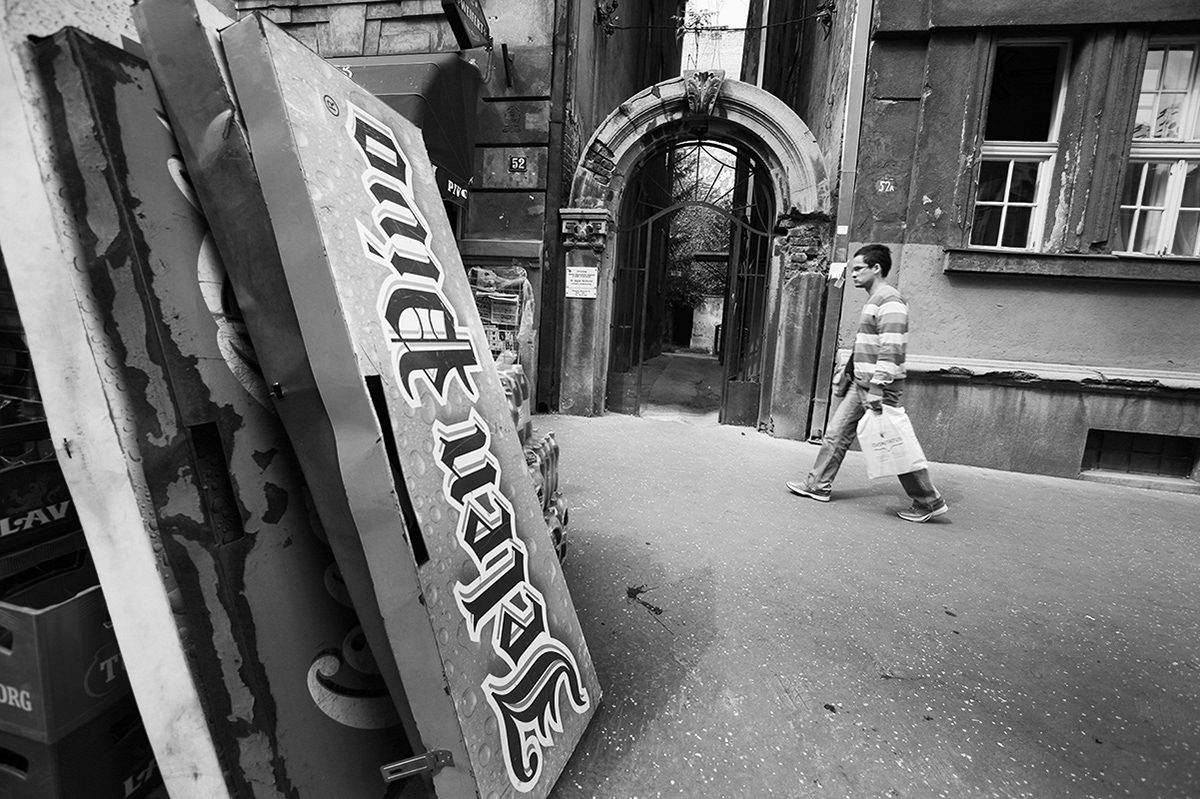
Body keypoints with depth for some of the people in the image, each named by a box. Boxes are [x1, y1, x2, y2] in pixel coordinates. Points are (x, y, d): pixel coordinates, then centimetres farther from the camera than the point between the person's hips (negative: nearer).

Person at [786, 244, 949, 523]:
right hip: (861, 384, 10)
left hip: (879, 387, -10)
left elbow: (891, 349, -24)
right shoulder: (873, 301, 18)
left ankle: (929, 502, 10)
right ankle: (819, 486, 18)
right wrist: (846, 376, 25)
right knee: (835, 434, 10)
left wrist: (877, 387, -28)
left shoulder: (889, 300, -14)